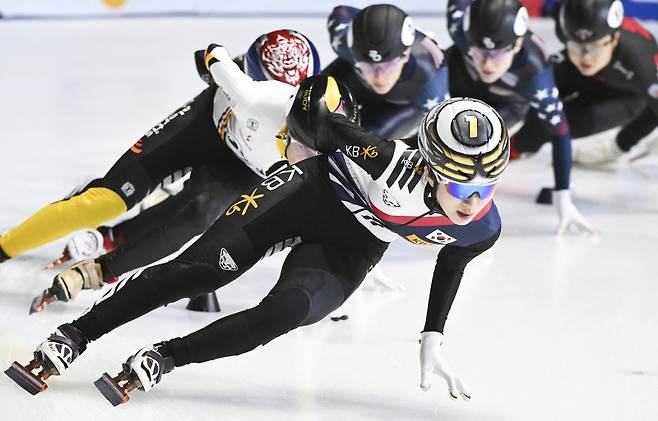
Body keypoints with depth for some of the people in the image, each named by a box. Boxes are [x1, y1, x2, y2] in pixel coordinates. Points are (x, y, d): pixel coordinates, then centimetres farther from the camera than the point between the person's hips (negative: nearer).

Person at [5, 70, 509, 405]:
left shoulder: (482, 228, -22)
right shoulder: (395, 164, -37)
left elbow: (452, 262, 4)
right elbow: (310, 113, -24)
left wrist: (433, 339, 6)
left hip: (352, 247, 3)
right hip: (315, 190, -3)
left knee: (287, 312, -24)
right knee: (204, 267, -16)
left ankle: (162, 358, -12)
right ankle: (72, 336, -8)